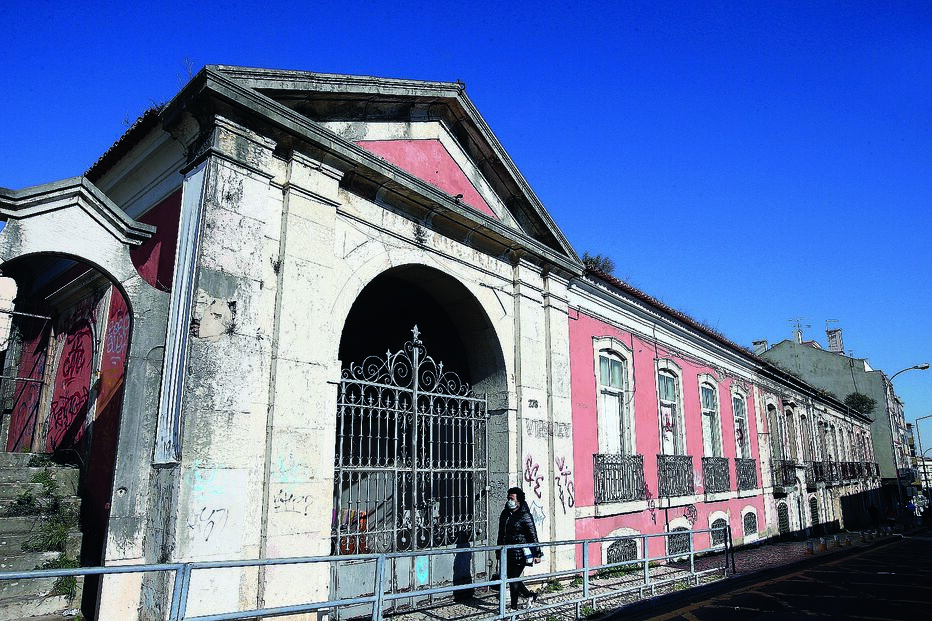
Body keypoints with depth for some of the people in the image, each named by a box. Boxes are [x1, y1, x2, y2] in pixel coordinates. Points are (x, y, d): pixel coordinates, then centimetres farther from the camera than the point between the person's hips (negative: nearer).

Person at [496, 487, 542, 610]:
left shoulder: (525, 516, -12)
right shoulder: (505, 514, 8)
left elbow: (532, 535, -10)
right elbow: (501, 533, 18)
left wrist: (536, 553, -11)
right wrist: (499, 550, 22)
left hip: (519, 554, -7)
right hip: (507, 553, 7)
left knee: (514, 580, -3)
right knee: (511, 579, 12)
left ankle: (514, 607, 13)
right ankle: (530, 595, 34)